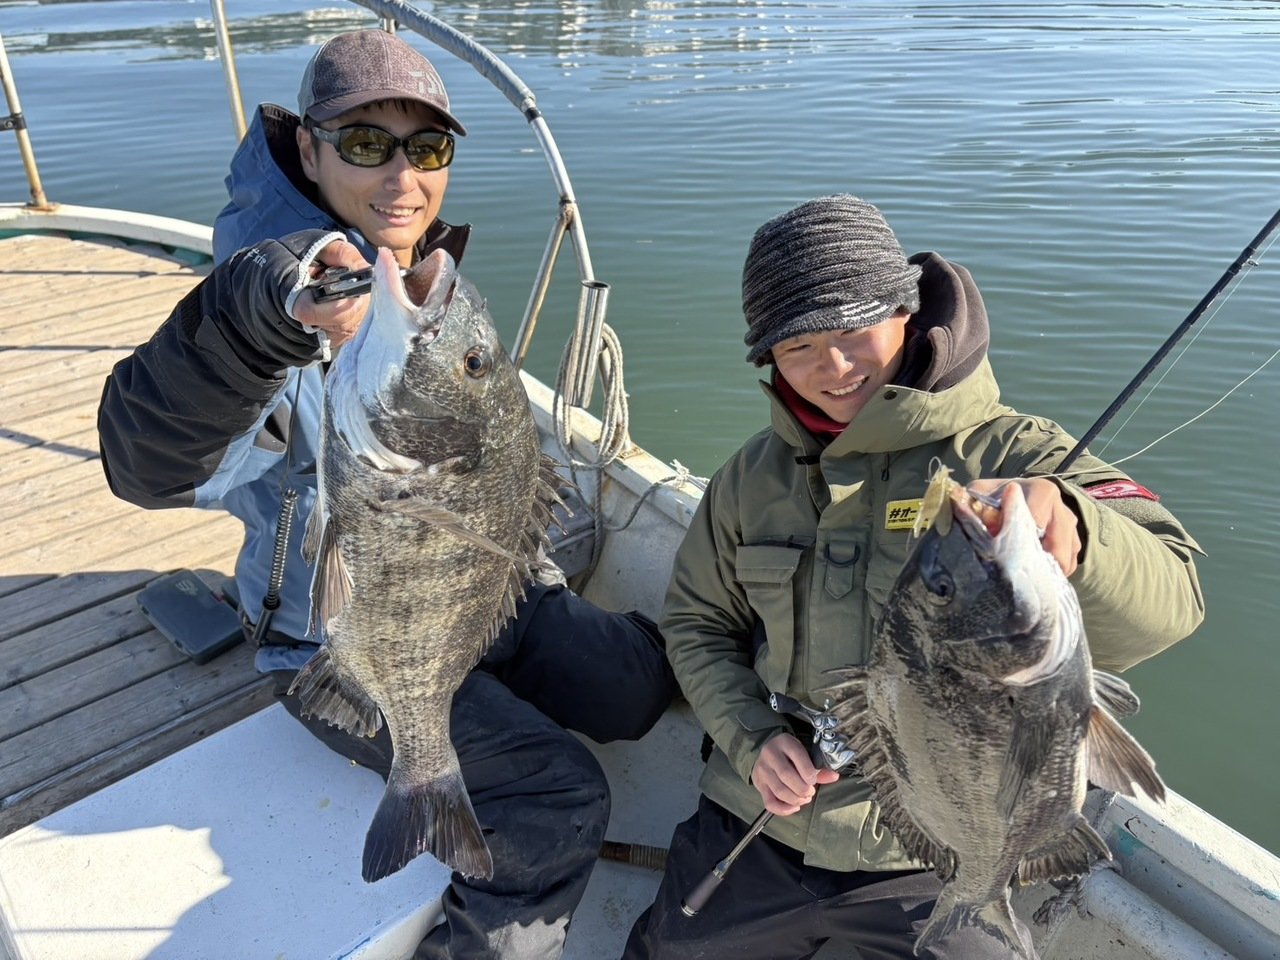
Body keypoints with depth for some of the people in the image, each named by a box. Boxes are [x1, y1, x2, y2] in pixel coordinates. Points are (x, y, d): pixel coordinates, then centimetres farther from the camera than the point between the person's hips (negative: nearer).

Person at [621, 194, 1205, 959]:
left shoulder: (1011, 454, -14)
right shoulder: (753, 474, -1)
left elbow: (1171, 601, -26)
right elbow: (698, 622, 8)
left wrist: (1066, 522, -48)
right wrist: (751, 739, -9)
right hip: (755, 835, 4)